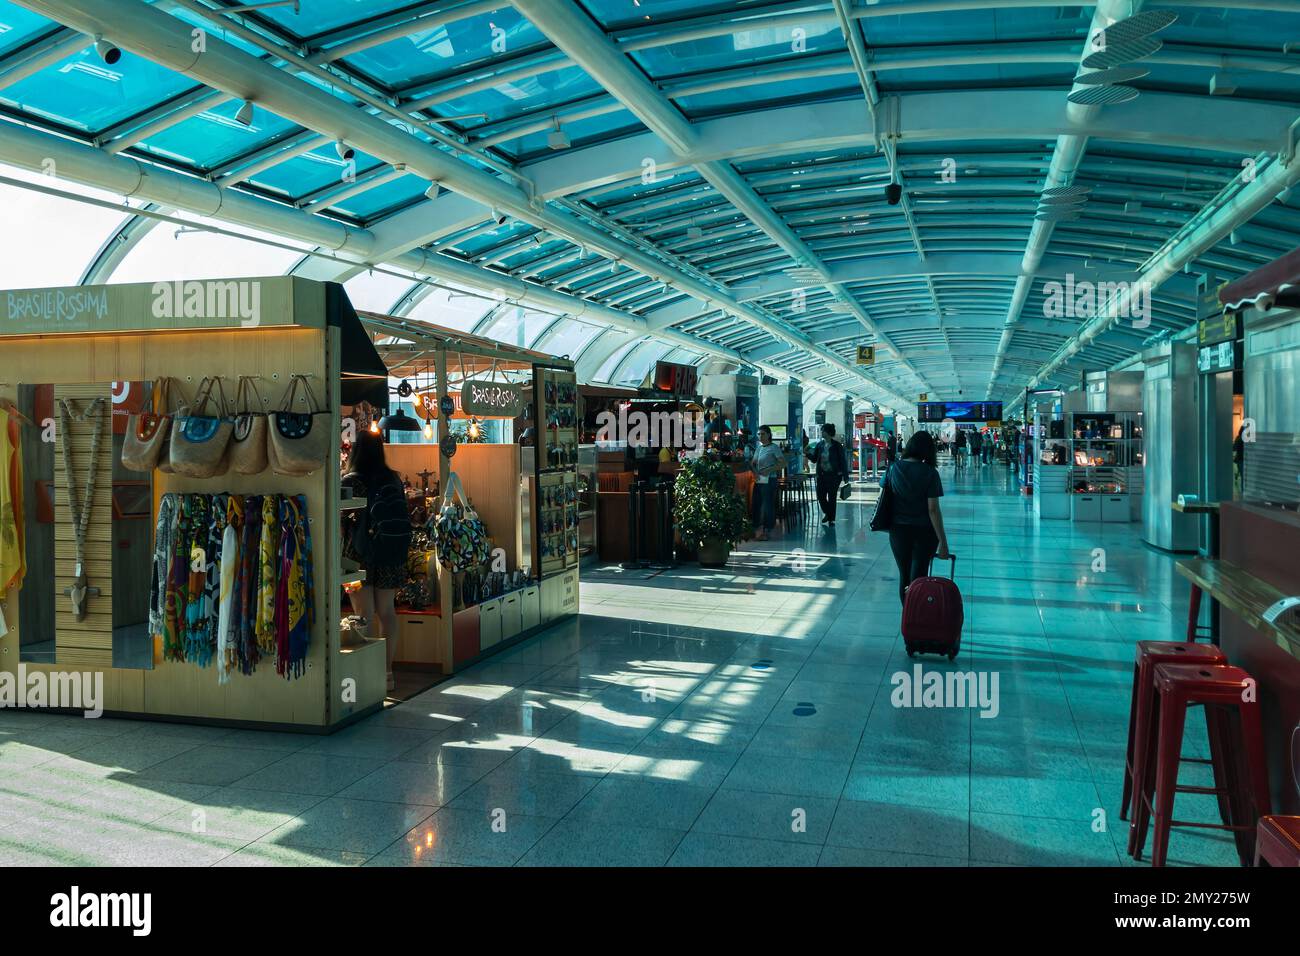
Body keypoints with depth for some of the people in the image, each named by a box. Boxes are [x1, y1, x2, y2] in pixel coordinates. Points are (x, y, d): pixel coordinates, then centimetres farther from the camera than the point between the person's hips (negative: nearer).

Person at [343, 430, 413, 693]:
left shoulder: (351, 481, -8)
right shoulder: (394, 479, 5)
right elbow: (402, 516, 10)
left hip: (361, 555, -4)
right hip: (391, 557, 4)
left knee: (365, 615, 0)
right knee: (387, 612, 10)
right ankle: (387, 671, 15)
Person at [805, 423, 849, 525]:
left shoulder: (837, 446, -7)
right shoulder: (819, 445, 5)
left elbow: (843, 461, -5)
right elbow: (814, 459, 10)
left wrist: (845, 476, -7)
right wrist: (808, 454, -11)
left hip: (834, 475, -4)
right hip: (821, 475, 4)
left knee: (832, 498, 1)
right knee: (820, 496, 5)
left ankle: (831, 520, 13)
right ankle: (827, 513, 31)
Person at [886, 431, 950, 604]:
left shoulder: (893, 468, -4)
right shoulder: (929, 473, -13)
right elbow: (933, 510, -15)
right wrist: (943, 542, -11)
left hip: (898, 530, 3)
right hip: (924, 532, -3)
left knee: (904, 576, 16)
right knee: (918, 577, 4)